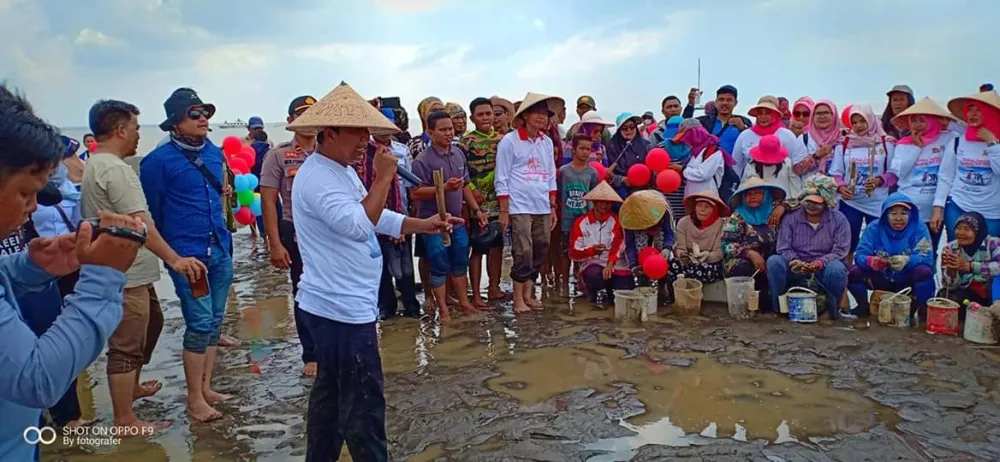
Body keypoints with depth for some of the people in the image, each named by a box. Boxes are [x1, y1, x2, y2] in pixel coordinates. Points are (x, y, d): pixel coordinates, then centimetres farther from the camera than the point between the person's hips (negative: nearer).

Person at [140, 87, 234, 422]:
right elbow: (150, 211, -3)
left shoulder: (215, 153, 9)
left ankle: (206, 388, 24)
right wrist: (170, 252, 6)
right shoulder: (159, 160, -10)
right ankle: (194, 399, 7)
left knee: (214, 321, 12)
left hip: (220, 249, 6)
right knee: (200, 323, -5)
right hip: (187, 253, -6)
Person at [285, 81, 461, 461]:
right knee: (363, 401, -1)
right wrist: (384, 177, -23)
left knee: (331, 392, 20)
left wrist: (425, 224, 5)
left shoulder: (342, 171, 13)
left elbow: (379, 219, 17)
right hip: (343, 308, -11)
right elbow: (360, 225, -31)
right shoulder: (317, 177, -20)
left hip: (335, 304, 11)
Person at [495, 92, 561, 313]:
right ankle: (518, 298, 7)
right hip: (519, 207, -5)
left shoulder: (547, 142, 12)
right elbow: (502, 179, -4)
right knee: (523, 253, -7)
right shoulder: (509, 141, -4)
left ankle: (528, 294, 22)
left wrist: (553, 207, 14)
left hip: (543, 208, 6)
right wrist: (503, 211, -7)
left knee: (540, 252, 8)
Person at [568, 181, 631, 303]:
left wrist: (610, 264, -31)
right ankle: (591, 290, 1)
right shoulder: (580, 222, 3)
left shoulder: (616, 220, 4)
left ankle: (609, 290, 16)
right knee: (594, 276, -36)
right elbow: (573, 253, -1)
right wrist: (592, 250, -21)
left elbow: (618, 244, -13)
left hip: (616, 264, 2)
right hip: (592, 264, -2)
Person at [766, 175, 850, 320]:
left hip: (824, 268, -1)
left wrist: (821, 262, -27)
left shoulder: (839, 219, 2)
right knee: (774, 261, -28)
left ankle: (832, 309, -8)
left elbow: (840, 250, -8)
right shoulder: (791, 217, 4)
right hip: (796, 268, 1)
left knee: (837, 269, -36)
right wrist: (795, 261, -25)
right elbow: (783, 248, -2)